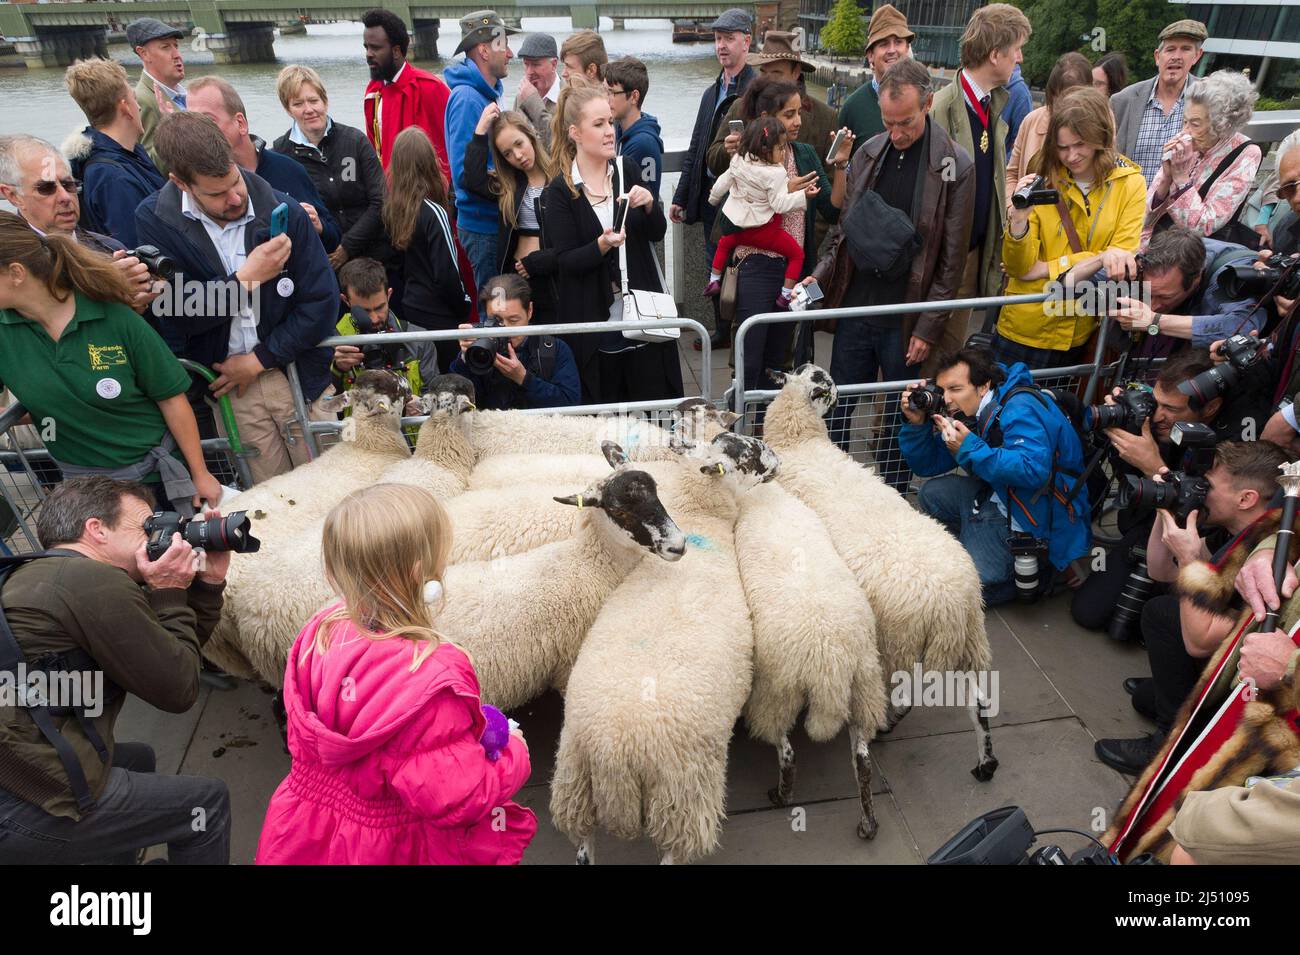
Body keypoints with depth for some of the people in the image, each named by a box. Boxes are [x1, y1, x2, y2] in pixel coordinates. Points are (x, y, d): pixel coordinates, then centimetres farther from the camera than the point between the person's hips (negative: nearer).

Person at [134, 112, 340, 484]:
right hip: (225, 382, 0)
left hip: (294, 368, 0)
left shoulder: (283, 210, -9)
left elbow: (322, 303, -9)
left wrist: (259, 359, -9)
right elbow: (171, 314, -10)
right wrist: (246, 278, -19)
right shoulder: (154, 220, -6)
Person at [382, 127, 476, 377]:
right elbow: (448, 274, -15)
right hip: (439, 317, -7)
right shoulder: (433, 212, -17)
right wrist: (465, 305, -2)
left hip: (410, 310, 7)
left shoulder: (392, 209, 1)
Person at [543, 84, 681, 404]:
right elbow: (565, 261, -10)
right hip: (595, 321, -3)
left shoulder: (627, 171, 6)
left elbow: (657, 233, 10)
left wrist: (649, 205, -10)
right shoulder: (560, 191, -6)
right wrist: (602, 245, -26)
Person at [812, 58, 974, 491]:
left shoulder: (956, 166, -7)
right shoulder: (869, 152, 6)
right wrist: (820, 277, -3)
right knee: (836, 410, 12)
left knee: (900, 420, 9)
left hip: (907, 320, -3)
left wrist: (928, 328, -10)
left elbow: (951, 260, -7)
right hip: (855, 308, 4)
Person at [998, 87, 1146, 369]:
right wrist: (1018, 220, -26)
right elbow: (1017, 267, -9)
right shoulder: (1042, 180, -4)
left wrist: (1046, 269, -15)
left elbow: (1121, 260, -10)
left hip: (1080, 337, 1)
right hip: (1023, 332, -1)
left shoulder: (1129, 182, -3)